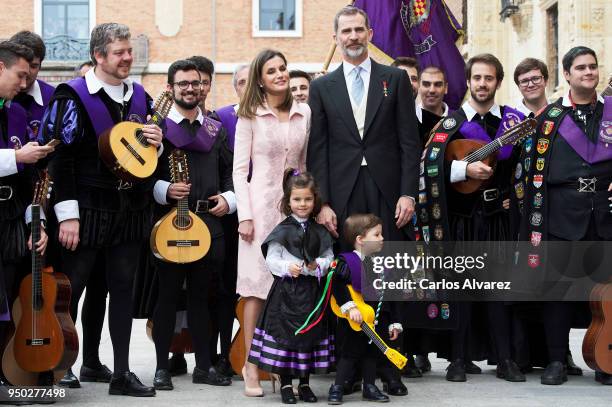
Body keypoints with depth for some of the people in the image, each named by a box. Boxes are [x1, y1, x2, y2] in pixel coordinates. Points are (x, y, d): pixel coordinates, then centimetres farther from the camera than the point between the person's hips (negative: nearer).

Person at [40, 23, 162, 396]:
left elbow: (150, 156, 22)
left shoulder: (141, 97, 11)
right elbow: (61, 157, -13)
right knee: (71, 288, 1)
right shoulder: (74, 96, -8)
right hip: (89, 210, -5)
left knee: (123, 289, 9)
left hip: (131, 210, 6)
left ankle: (122, 373, 16)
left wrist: (156, 142, -2)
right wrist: (68, 214, -18)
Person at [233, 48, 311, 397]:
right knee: (258, 287, -4)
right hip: (262, 204, -3)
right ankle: (252, 366, 2)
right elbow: (240, 170, -2)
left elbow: (306, 164, 13)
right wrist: (245, 215, -9)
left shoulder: (304, 113, 8)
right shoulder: (250, 116, -1)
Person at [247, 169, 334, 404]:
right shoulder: (282, 230, -2)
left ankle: (305, 383, 19)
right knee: (285, 333, -2)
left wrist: (318, 265, -13)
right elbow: (271, 259, -4)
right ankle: (285, 384, 10)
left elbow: (329, 257, 7)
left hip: (312, 290, 3)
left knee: (311, 333, 7)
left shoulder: (319, 231, 8)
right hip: (287, 290, -3)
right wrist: (288, 267, -21)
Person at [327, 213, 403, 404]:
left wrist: (394, 323, 10)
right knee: (349, 354, 1)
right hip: (353, 322, -6)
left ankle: (370, 387, 26)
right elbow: (337, 286, -20)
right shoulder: (347, 262, -13)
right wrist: (350, 307, -27)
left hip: (378, 320, 6)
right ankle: (337, 388, 11)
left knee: (372, 353, 14)